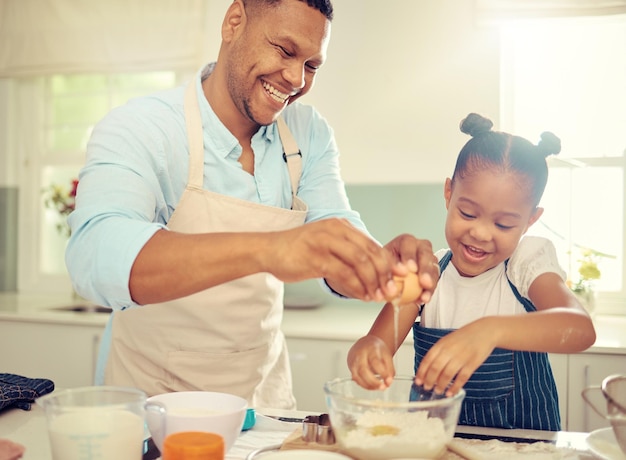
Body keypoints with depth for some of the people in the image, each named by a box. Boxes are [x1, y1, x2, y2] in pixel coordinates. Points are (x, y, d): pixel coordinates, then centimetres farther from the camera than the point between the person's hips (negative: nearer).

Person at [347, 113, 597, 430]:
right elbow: (379, 339, -12)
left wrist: (491, 330, -42)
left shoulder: (529, 260, -7)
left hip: (522, 443, -2)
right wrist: (368, 351, -36)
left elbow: (582, 329, -25)